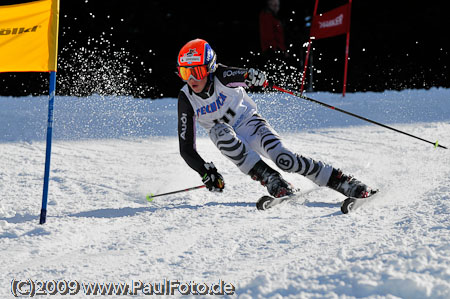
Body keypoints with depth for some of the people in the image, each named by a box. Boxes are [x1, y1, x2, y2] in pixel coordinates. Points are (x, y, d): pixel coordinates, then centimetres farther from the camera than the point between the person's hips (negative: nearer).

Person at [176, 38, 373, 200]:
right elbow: (186, 148, -13)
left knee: (284, 159, -27)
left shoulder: (221, 76, -21)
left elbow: (243, 76, -41)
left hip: (250, 124, -2)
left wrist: (253, 76, -66)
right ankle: (271, 180, -31)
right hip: (229, 142, 2)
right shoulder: (186, 100, -15)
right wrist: (205, 171, -27)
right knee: (219, 131, -34)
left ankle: (342, 181, -15)